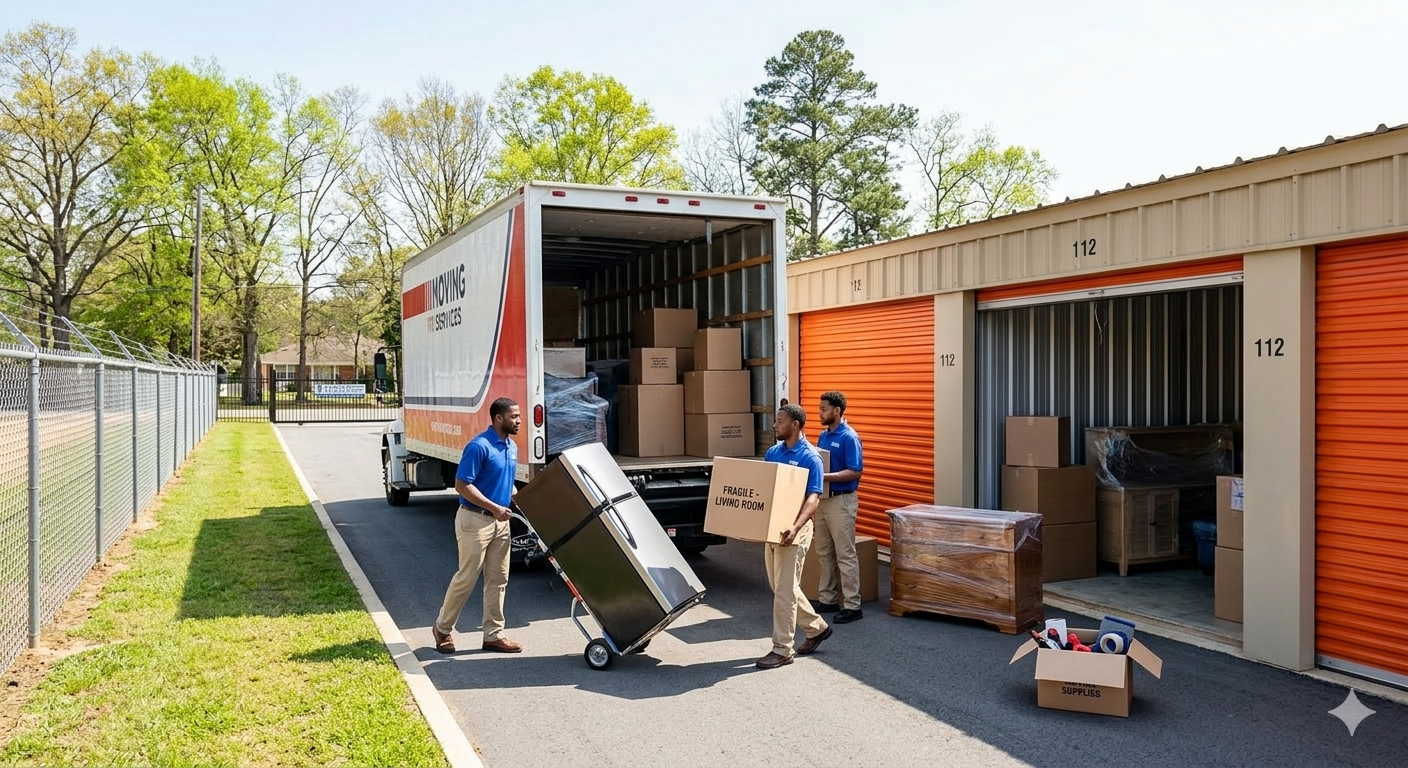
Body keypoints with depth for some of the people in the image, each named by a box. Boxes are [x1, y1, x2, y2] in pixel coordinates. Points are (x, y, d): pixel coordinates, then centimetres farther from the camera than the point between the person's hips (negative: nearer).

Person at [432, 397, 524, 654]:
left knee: (498, 580, 9)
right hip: (475, 520, -8)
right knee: (466, 578, 0)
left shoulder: (511, 447, 10)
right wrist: (494, 508, -20)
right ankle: (443, 628, 18)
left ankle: (493, 635, 16)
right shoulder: (479, 446, -17)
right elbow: (462, 485, -19)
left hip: (500, 522, 8)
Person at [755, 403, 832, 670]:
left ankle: (782, 650, 4)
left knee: (784, 590, -5)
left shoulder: (810, 457, -12)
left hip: (792, 529, -8)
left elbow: (813, 498, -18)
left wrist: (795, 527, -31)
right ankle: (816, 628, 32)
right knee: (781, 587, 15)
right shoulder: (772, 453, 10)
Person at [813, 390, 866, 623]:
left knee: (845, 555, -4)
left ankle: (852, 606, 2)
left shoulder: (849, 438, -15)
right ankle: (827, 599, 24)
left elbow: (855, 472, -20)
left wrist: (825, 477, -25)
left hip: (841, 501, -9)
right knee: (824, 553, 14)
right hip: (823, 499, 9)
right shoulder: (823, 436, 12)